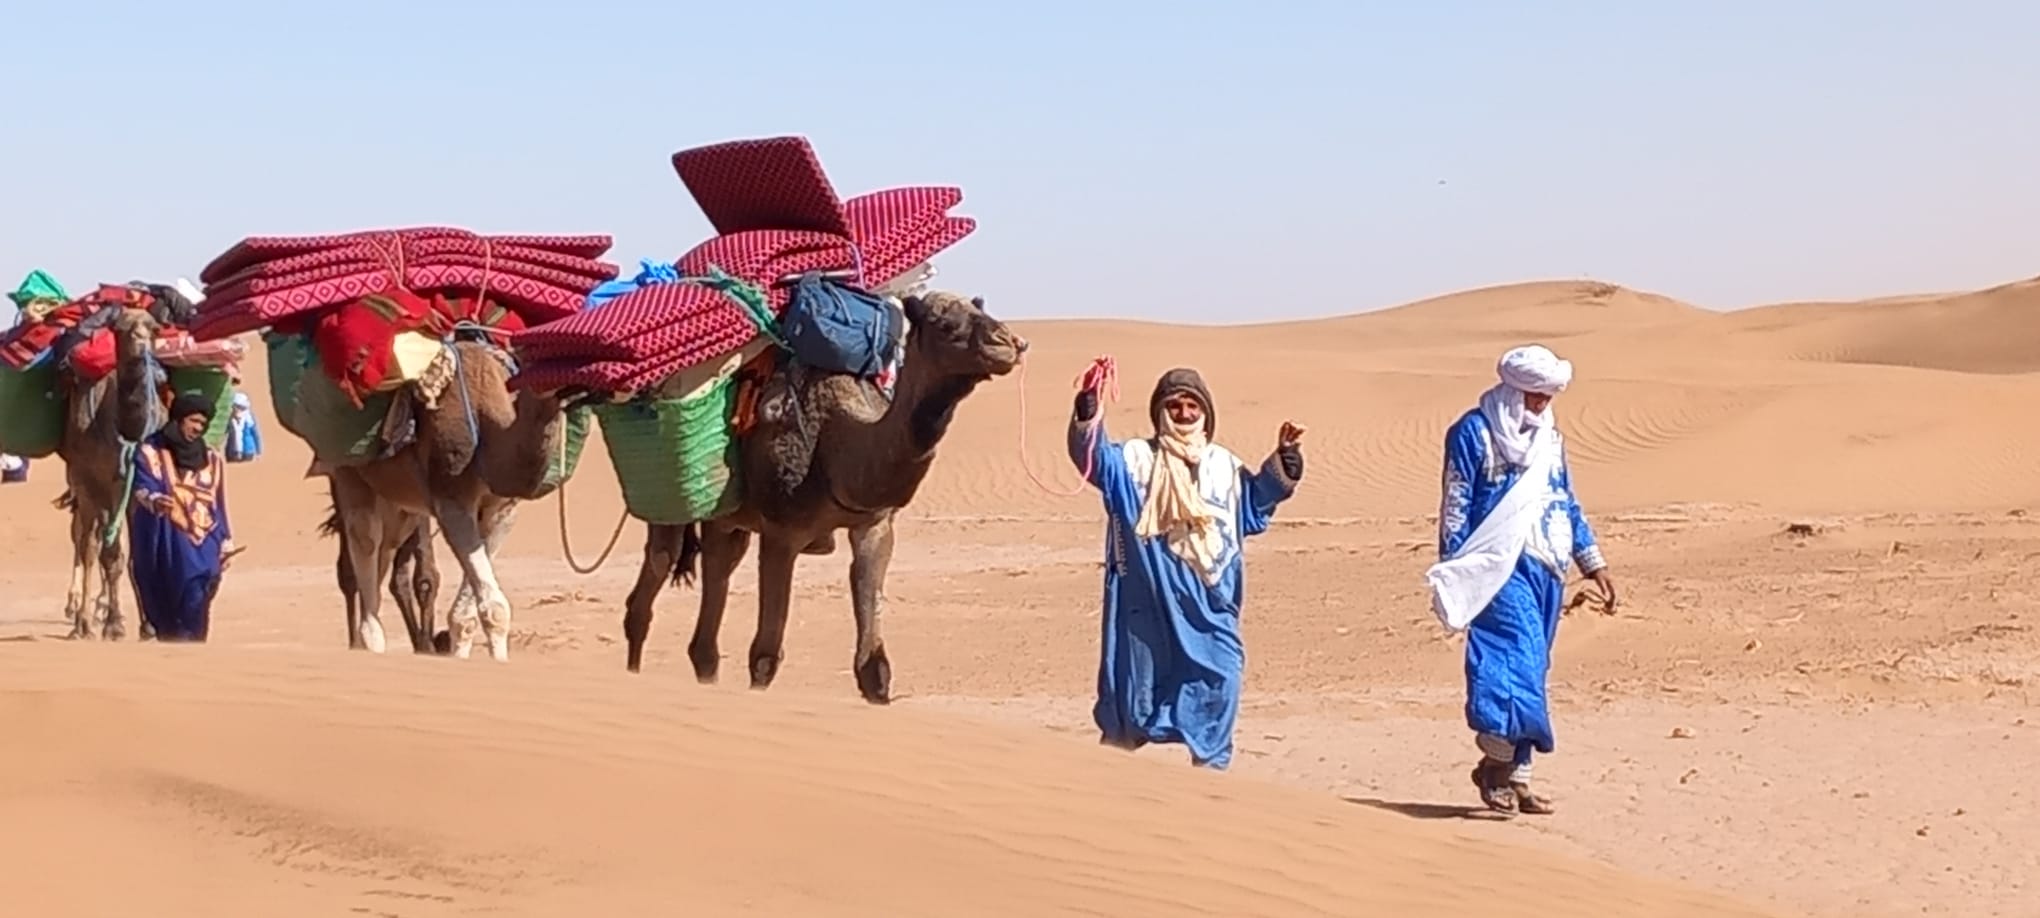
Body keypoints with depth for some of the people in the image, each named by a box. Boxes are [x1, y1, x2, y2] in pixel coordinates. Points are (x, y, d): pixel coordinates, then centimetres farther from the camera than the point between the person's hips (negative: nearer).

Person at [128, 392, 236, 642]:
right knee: (165, 607, 2)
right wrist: (154, 499, -38)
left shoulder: (212, 459, 13)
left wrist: (227, 544, 15)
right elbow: (141, 487, -15)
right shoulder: (151, 452, 0)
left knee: (195, 598, -16)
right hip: (167, 544, -2)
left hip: (203, 544, 2)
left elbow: (220, 505, 17)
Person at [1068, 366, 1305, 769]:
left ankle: (1210, 764, 16)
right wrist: (1089, 407, -34)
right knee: (1137, 677, 3)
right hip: (1149, 603, -3)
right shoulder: (1136, 460, -1)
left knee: (1215, 679, 3)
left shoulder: (1225, 466, 13)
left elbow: (1254, 506, 20)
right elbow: (1093, 456, -17)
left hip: (1209, 606, 3)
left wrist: (1282, 464, 5)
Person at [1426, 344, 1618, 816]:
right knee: (1516, 657, -18)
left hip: (1546, 567, 7)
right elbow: (1455, 507, -6)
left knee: (1531, 667, 6)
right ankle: (1496, 760, -10)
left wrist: (1592, 563, 18)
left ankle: (1516, 775, 10)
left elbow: (1566, 503, 22)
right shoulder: (1474, 432, -5)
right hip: (1499, 566, -7)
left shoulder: (1548, 435, 15)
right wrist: (1452, 576, -10)